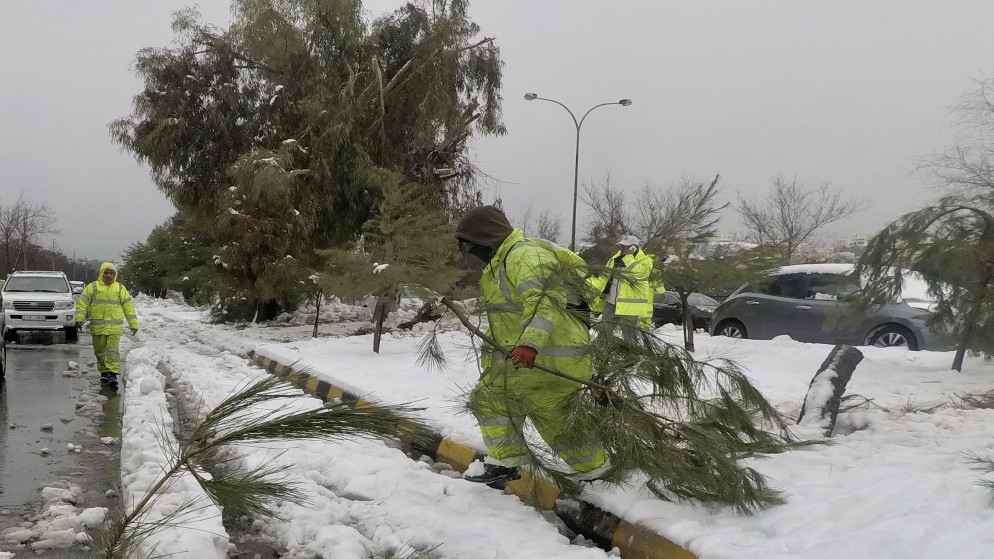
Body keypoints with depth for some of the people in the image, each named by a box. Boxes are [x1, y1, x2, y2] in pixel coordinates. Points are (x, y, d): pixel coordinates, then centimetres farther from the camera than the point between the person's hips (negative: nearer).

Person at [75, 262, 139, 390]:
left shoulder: (120, 289, 8)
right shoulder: (92, 287, 5)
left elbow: (128, 307, 10)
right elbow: (82, 303, 3)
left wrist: (133, 324, 8)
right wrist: (79, 319, -10)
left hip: (114, 327, -1)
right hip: (97, 327, 1)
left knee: (113, 351, -11)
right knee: (100, 351, 10)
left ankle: (113, 374, -14)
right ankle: (104, 371, 25)